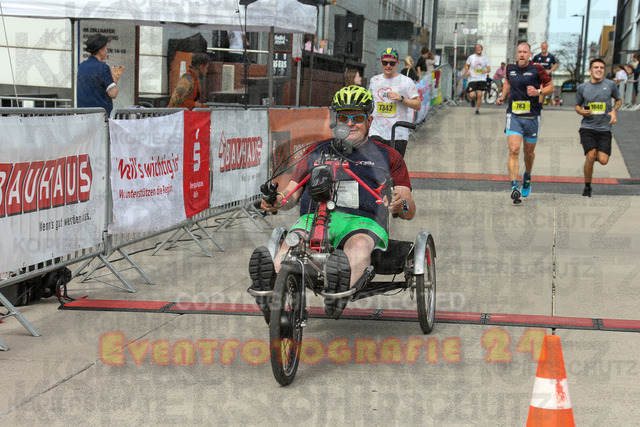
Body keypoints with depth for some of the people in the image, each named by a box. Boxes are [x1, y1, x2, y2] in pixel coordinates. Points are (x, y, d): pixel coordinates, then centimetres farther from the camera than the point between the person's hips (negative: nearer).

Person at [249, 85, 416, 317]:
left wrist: (402, 206, -12)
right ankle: (270, 287, -60)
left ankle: (339, 293, -66)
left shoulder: (387, 156, 23)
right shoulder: (317, 151, 29)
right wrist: (277, 201, -3)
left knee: (359, 246, -39)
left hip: (362, 221, -2)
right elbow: (292, 193, 23)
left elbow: (410, 211, 14)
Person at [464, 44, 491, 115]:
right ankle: (473, 100, 27)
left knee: (479, 95, -8)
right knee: (472, 96, -11)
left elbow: (489, 69, 10)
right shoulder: (471, 57, 3)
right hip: (472, 79, -1)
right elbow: (466, 65, 15)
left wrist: (486, 71, -13)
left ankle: (477, 109, 10)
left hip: (482, 79, 1)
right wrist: (467, 71, -5)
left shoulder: (485, 58, 6)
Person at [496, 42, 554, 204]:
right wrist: (503, 96, 12)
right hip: (514, 116, 1)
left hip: (532, 117, -1)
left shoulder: (537, 69, -6)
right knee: (514, 150, -16)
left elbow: (550, 87, 3)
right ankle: (514, 187, -21)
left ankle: (527, 177, 44)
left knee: (529, 152, 14)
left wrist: (538, 92, -16)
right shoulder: (510, 68, 4)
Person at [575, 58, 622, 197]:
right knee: (590, 156, -19)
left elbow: (619, 100, 19)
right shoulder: (582, 87, 3)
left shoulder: (610, 85, 2)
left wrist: (614, 111, -1)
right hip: (587, 127, -1)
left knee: (603, 160, -10)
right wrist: (581, 111, -8)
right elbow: (577, 105, 15)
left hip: (604, 128, 1)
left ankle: (597, 154, 30)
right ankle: (587, 186, 1)